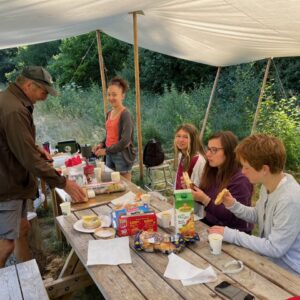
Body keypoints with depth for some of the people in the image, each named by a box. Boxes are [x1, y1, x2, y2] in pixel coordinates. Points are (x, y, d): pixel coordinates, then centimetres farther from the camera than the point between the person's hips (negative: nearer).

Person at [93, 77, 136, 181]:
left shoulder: (125, 114, -15)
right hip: (110, 155, 7)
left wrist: (106, 150, -15)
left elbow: (125, 141, -20)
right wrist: (101, 144, 1)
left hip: (122, 156, -7)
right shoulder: (109, 113, 8)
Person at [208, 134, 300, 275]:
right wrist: (234, 205, -7)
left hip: (287, 272, -7)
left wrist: (231, 235, -21)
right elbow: (257, 216, 11)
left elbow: (275, 248, -26)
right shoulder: (268, 185, -4)